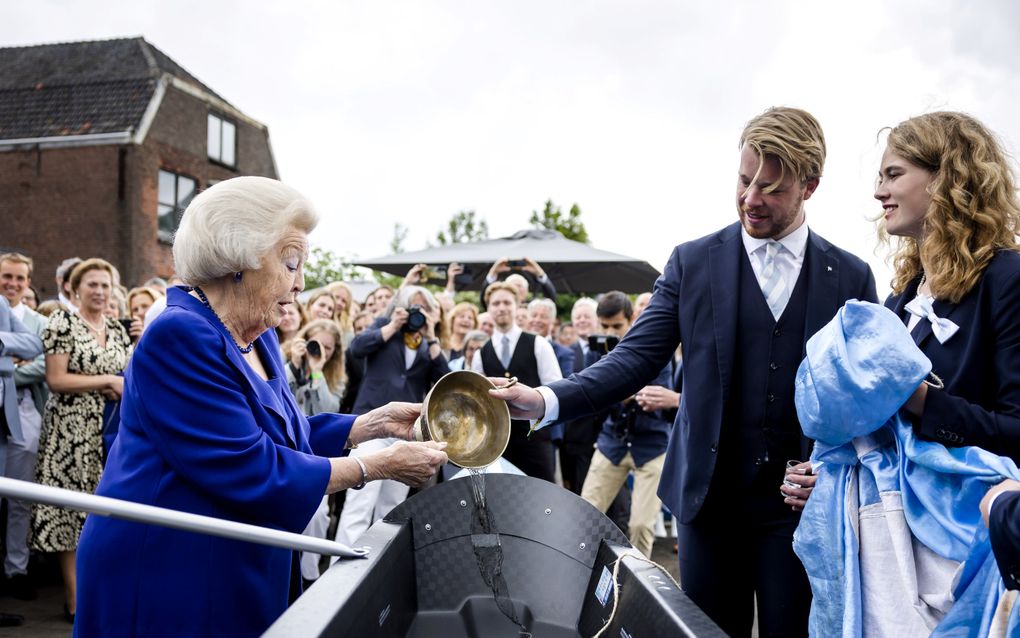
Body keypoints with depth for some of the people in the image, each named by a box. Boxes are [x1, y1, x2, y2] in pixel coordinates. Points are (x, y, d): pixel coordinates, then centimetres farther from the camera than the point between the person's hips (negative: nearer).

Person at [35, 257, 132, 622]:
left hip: (112, 431, 5)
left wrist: (127, 386, -3)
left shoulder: (118, 330, 12)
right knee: (73, 509, -2)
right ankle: (75, 600, 5)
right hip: (72, 431, -5)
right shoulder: (62, 323, -5)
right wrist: (107, 382, -13)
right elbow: (56, 379, -12)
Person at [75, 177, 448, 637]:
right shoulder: (180, 338, -22)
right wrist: (380, 466, -19)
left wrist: (376, 423, 2)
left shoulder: (258, 338, 8)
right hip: (171, 585, -9)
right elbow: (251, 473, -26)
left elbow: (285, 433, 15)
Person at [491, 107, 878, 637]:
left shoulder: (851, 277, 2)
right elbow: (637, 356, -6)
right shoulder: (693, 263, 0)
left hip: (802, 501, 0)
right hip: (711, 496, 0)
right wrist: (546, 400, -20)